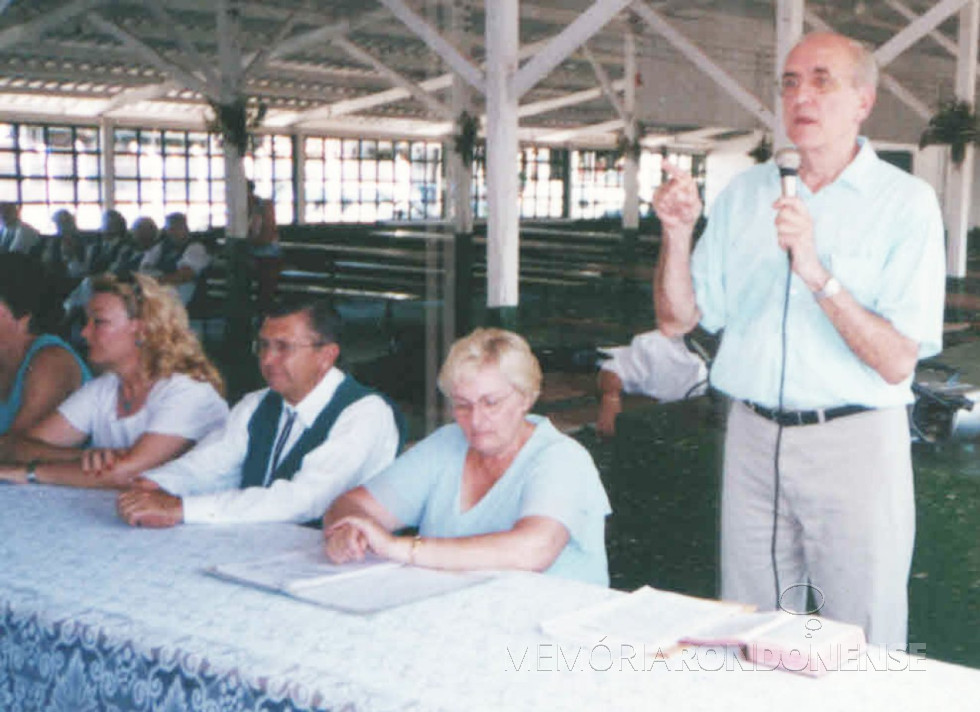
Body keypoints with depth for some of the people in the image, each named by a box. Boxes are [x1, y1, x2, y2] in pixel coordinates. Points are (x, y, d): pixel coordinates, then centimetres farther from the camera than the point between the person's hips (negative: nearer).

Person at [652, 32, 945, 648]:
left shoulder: (906, 202, -6)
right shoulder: (745, 194, 8)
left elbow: (896, 361, -14)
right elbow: (677, 320, 8)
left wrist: (816, 273, -24)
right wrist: (678, 235, -8)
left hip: (855, 442, -4)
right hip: (753, 439, 4)